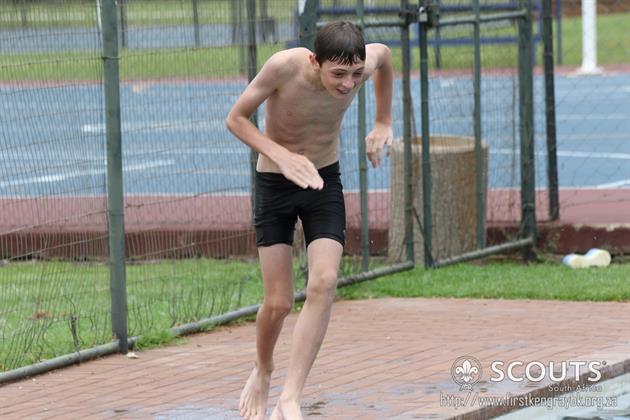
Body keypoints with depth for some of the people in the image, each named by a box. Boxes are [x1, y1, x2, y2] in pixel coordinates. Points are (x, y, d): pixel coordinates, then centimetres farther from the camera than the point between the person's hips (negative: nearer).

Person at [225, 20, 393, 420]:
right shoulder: (285, 65, -28)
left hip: (325, 182, 2)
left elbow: (384, 53, 9)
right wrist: (282, 157, -30)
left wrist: (384, 122, 10)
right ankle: (263, 371, 30)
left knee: (324, 284, -20)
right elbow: (236, 119, -16)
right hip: (275, 186, -2)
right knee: (278, 302, -3)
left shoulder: (365, 63, -18)